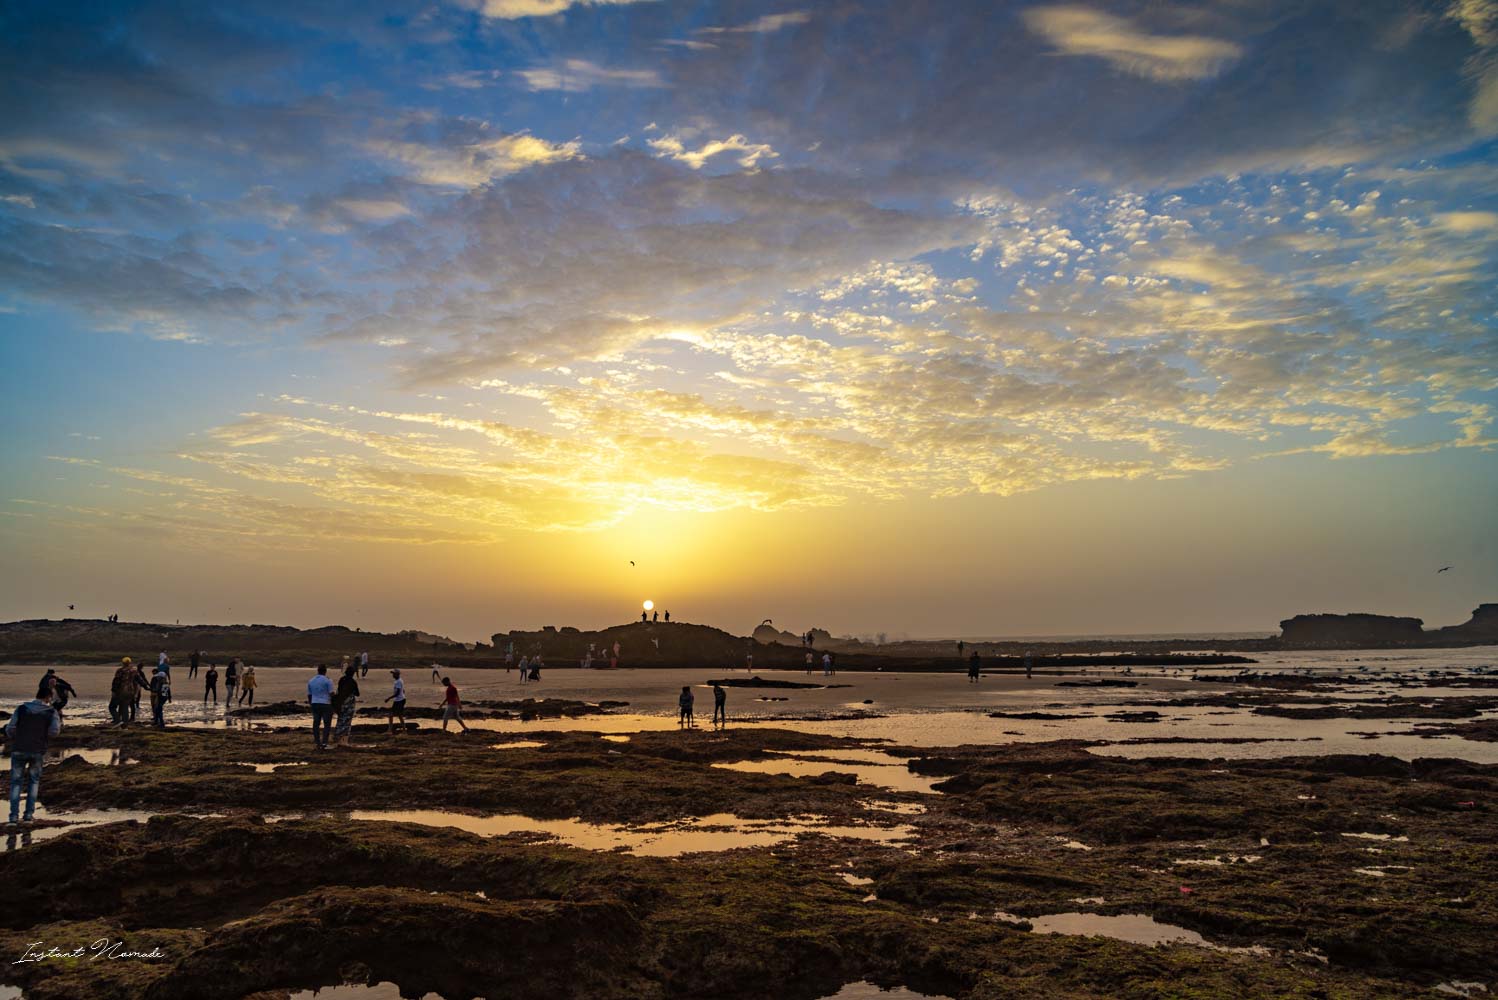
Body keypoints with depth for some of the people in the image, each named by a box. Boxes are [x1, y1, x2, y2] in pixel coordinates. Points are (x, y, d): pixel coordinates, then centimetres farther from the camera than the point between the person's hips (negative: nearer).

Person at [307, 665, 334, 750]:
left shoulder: (311, 681, 9)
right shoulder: (327, 681, -8)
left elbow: (309, 695, 15)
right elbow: (331, 694, -11)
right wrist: (334, 705, 3)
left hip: (315, 704, 5)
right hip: (326, 704, -5)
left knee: (316, 724, 10)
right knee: (327, 724, 0)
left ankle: (318, 743, 10)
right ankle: (324, 743, -8)